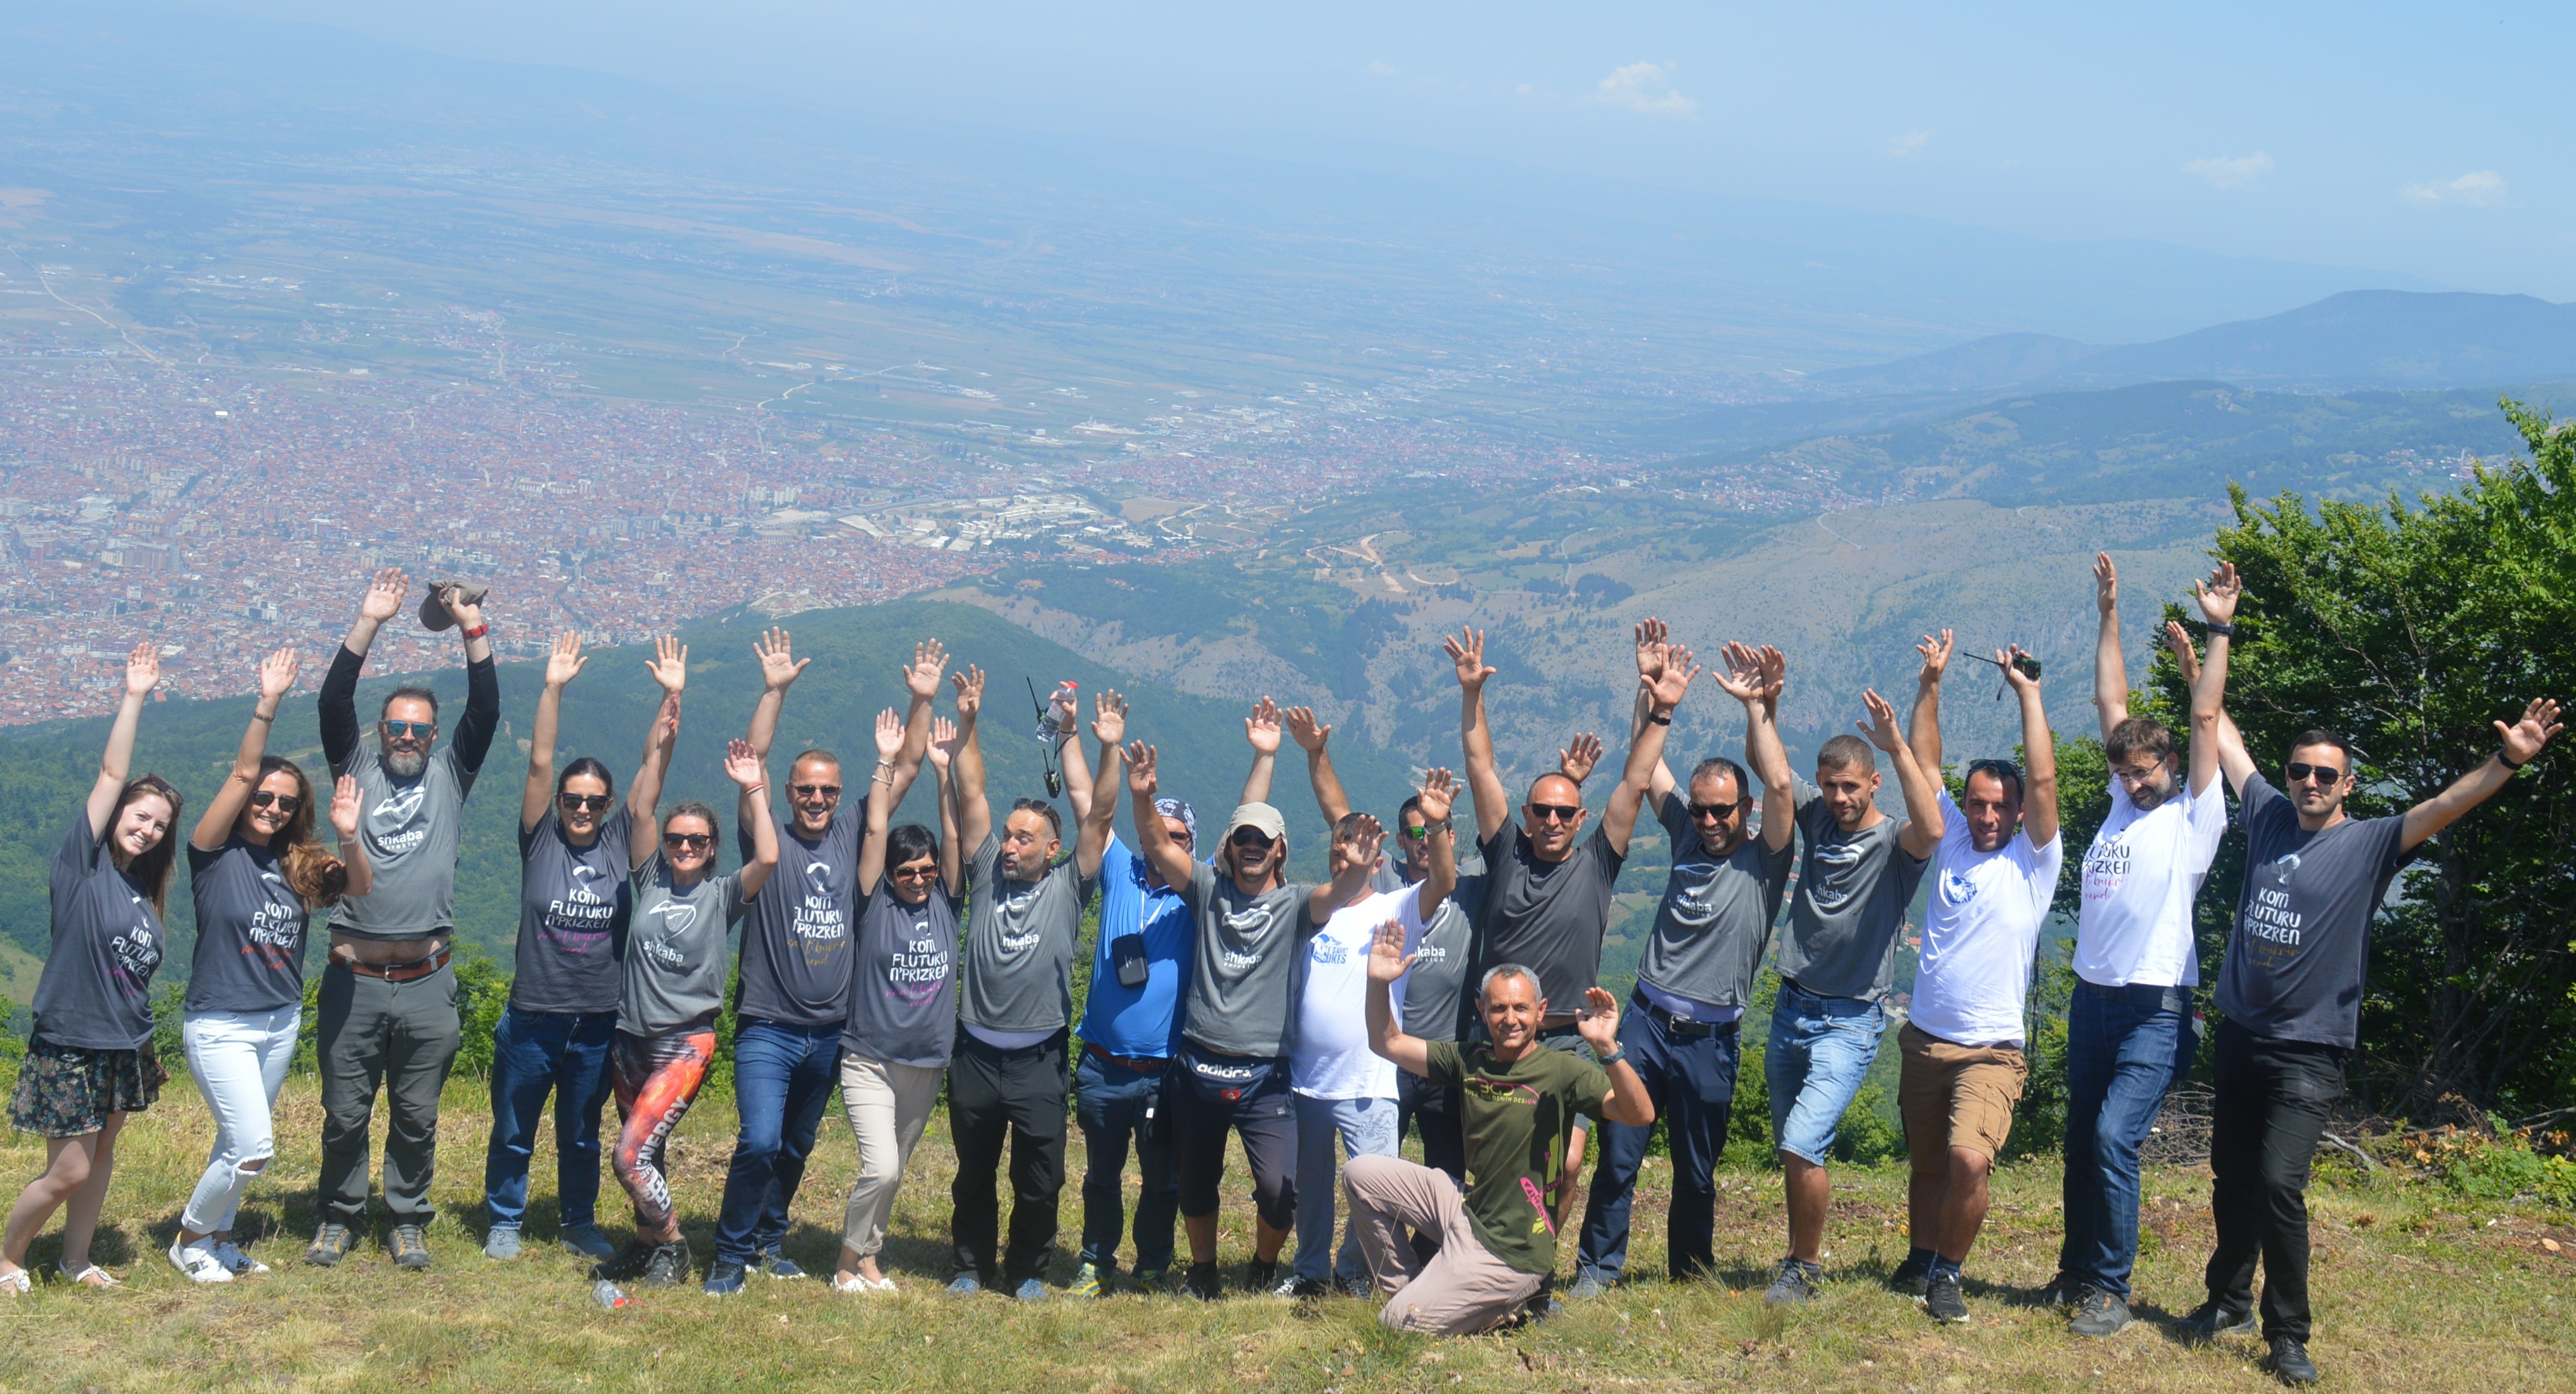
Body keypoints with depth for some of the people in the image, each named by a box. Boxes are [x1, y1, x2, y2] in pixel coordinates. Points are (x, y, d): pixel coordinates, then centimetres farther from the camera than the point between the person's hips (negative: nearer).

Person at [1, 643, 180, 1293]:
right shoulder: (83, 863, -10)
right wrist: (133, 699, -19)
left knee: (101, 1154, 13)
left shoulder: (142, 889, 8)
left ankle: (77, 1258, 28)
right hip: (70, 1045, -7)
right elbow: (112, 775, -17)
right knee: (68, 1171, -1)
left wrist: (145, 1045, 16)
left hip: (124, 1047, 7)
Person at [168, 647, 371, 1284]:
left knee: (240, 1143, 14)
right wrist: (268, 702, -24)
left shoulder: (296, 866, 5)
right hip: (220, 1024, -5)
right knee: (251, 1147, -10)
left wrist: (349, 837, -25)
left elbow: (357, 886, -7)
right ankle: (191, 1238, 11)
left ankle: (218, 1234, 30)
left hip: (281, 1022, 5)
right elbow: (243, 773, -17)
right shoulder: (216, 854, -9)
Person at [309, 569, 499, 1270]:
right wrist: (368, 624, -11)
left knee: (416, 1118, 7)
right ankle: (339, 1218, 23)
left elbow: (486, 712, -2)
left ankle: (408, 1221, 20)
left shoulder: (450, 773, 10)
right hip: (354, 978, 0)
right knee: (345, 1114, 7)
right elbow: (335, 703, -4)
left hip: (426, 983, 0)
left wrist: (474, 630, -10)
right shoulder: (357, 769, 9)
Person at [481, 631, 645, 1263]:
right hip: (532, 1020, -1)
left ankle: (578, 1222, 32)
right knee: (513, 1134, 11)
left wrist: (671, 696, -11)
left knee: (582, 1137, 16)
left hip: (597, 1023, 2)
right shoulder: (540, 839, -2)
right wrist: (553, 689, -18)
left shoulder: (621, 840, 2)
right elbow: (539, 764, -10)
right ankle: (504, 1223, 27)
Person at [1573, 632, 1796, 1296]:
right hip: (1646, 1018, 2)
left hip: (1710, 1036, -2)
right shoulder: (1686, 834, 10)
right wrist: (1651, 686, -3)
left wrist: (1757, 707, -19)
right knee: (1618, 1153, -3)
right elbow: (1645, 761, 8)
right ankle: (1597, 1266, 7)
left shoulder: (1763, 858, -1)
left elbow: (1778, 785, -16)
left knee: (1697, 1169, 9)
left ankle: (1692, 1274, 25)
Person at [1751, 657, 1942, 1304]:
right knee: (1792, 1149, 13)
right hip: (1791, 1008, 6)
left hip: (1850, 1022, -6)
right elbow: (1770, 767, 1)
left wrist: (1899, 747, -36)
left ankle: (1804, 1268, 1)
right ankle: (1801, 1257, 28)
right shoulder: (1818, 818, 8)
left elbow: (1931, 830, -31)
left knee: (1803, 1144, -16)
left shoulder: (1895, 844, -8)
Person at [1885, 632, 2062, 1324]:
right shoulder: (1952, 844, 8)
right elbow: (1924, 767, 4)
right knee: (1926, 1164, 14)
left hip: (1991, 1051, -4)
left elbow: (2043, 780, -13)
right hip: (1925, 1039, 4)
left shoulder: (2033, 863, -2)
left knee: (1969, 1159, -22)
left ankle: (1947, 1274, -4)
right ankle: (1921, 1262, 34)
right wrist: (1930, 684, -3)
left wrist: (2029, 694, -11)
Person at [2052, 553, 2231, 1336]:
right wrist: (2109, 616, 16)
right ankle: (2076, 1272, 23)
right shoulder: (2123, 804, 13)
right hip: (2092, 998, 7)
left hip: (2155, 1008, -7)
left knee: (2114, 1139, -15)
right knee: (2081, 1141, 11)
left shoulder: (2193, 819, -2)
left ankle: (2109, 1290, -7)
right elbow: (2111, 702, 15)